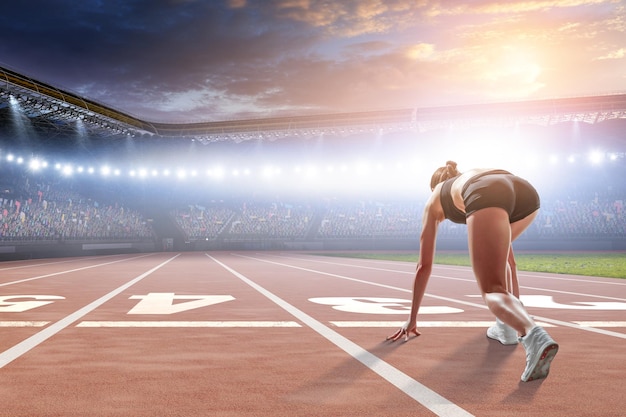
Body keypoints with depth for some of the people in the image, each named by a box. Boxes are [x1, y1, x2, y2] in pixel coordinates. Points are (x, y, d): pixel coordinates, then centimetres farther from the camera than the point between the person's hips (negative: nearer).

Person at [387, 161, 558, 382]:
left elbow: (424, 265, 38)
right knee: (499, 247, 36)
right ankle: (508, 325, 27)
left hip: (486, 199, -5)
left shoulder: (434, 199, 38)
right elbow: (507, 259, 55)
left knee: (492, 292, 0)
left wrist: (412, 318, 44)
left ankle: (534, 336, -32)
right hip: (525, 192, 5)